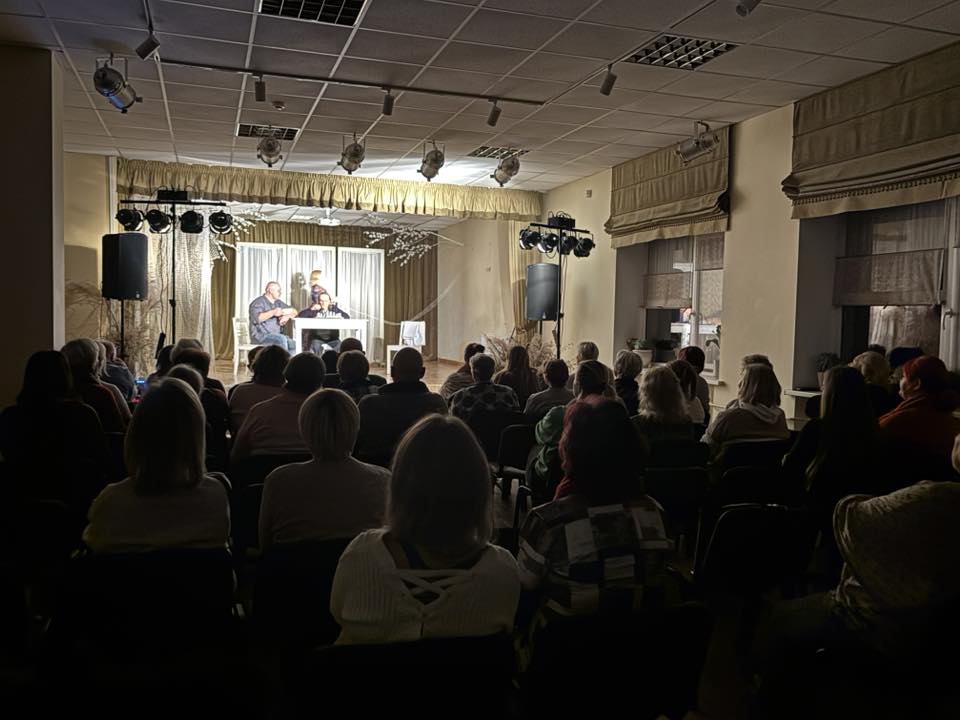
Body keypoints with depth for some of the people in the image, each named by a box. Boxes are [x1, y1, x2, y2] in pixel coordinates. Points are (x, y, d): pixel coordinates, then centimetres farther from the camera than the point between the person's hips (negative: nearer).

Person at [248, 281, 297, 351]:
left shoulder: (278, 302, 17)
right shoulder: (259, 302, -7)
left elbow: (294, 311, 16)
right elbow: (256, 318, -26)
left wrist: (287, 316, -7)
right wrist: (273, 312, -38)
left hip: (275, 335, 7)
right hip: (261, 335, -7)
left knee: (293, 344, -17)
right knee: (282, 339, -32)